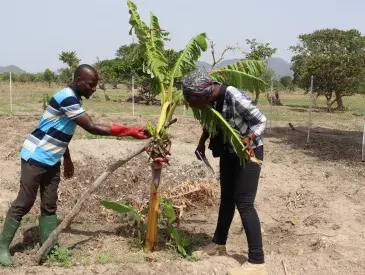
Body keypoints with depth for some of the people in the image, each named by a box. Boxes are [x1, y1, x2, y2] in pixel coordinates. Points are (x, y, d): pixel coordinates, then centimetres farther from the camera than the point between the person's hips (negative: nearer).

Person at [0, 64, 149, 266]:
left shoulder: (73, 99, 7)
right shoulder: (67, 98, -23)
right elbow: (92, 128, -26)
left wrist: (67, 159, 20)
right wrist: (130, 131, -25)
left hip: (52, 160, 9)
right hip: (35, 157, -9)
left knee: (49, 205, 9)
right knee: (24, 202, -3)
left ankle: (50, 248, 14)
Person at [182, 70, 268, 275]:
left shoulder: (235, 98, -31)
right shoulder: (209, 98, -9)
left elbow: (261, 121, -18)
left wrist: (249, 138, -33)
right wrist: (202, 142, 0)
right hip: (228, 151, 7)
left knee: (244, 203, -12)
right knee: (226, 198, 16)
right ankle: (219, 244, 32)